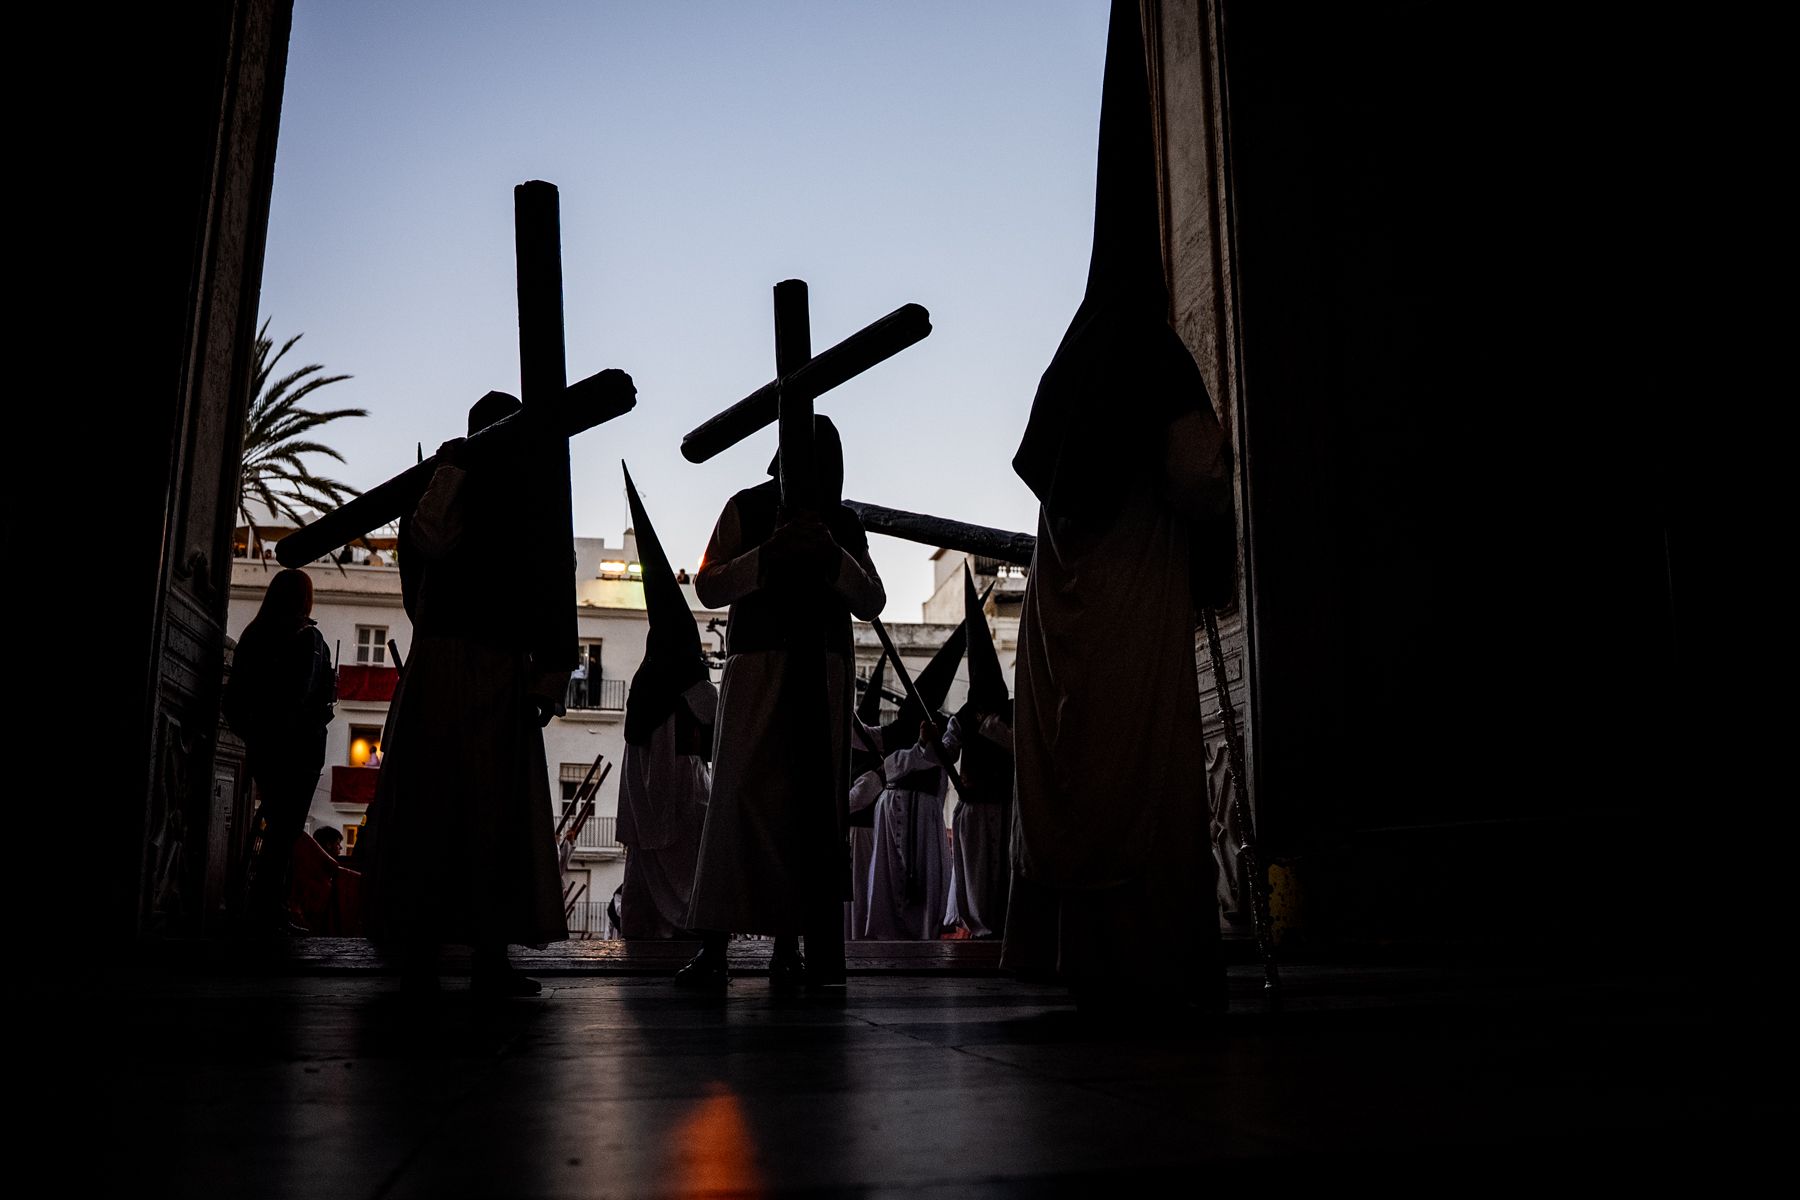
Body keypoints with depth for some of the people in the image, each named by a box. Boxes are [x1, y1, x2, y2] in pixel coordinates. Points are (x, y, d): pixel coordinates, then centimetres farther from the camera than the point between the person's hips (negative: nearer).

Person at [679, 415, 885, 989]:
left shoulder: (843, 523, 18)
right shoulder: (747, 508, 11)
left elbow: (872, 602, 10)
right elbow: (707, 586, 3)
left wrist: (834, 559, -7)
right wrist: (765, 558, -12)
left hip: (824, 672, 3)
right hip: (756, 664, -3)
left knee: (812, 803, -3)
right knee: (740, 796, -13)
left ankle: (789, 945, 0)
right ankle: (714, 946, -14)